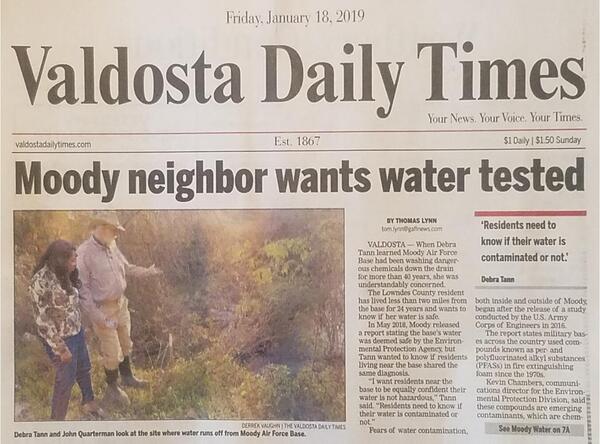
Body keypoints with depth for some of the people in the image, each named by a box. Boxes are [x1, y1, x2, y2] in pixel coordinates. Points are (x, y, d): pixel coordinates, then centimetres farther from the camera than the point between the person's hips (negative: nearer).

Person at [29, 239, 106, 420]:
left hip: (77, 332, 8)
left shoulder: (63, 275, -4)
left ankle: (88, 403, 49)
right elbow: (43, 320, -23)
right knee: (66, 379, 9)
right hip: (60, 338, -7)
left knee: (84, 369, 25)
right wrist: (61, 349, -19)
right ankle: (57, 419, 31)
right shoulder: (41, 282, -27)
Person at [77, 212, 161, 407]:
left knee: (125, 344, 22)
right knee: (112, 352, 5)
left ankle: (127, 377, 44)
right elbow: (82, 288, -21)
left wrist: (148, 271, 9)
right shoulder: (84, 253, -22)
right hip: (103, 309, -7)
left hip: (121, 304, 7)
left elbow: (127, 267, 18)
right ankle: (113, 388, 26)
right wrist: (97, 317, -22)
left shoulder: (112, 247, 0)